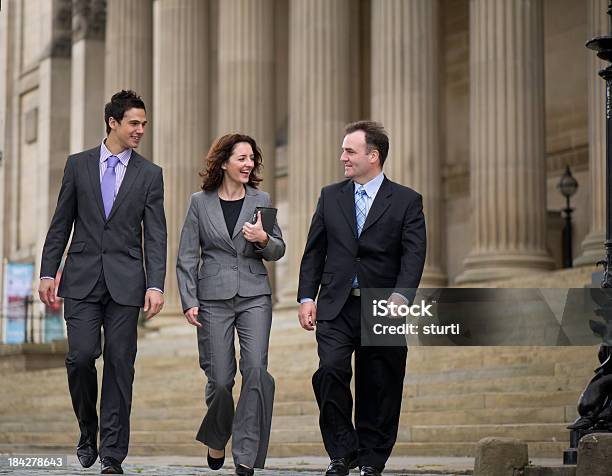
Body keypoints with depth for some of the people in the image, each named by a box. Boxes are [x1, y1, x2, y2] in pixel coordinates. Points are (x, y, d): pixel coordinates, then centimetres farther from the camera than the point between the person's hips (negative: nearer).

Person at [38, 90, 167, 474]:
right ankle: (88, 432, 16)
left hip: (125, 282, 0)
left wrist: (156, 285, -9)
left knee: (120, 364, 0)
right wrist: (48, 272, 3)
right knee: (81, 356, -9)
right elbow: (61, 224, 9)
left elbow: (155, 236, 1)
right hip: (82, 278, 0)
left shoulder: (150, 174, 5)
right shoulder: (79, 165, 6)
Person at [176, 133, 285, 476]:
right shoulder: (201, 203, 3)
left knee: (256, 369, -14)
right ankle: (216, 441, 29)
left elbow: (278, 251, 10)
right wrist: (189, 301, -4)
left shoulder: (261, 200, 6)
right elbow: (187, 257, 4)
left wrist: (263, 239, -12)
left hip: (255, 297, 1)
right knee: (220, 378, 1)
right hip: (214, 299, -1)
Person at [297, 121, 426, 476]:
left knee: (378, 388, 3)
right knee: (331, 369, -19)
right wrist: (307, 297, 1)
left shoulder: (406, 201, 2)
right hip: (336, 307, 1)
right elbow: (314, 251, 12)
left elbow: (414, 255, -7)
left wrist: (400, 297, -22)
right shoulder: (331, 196, 12)